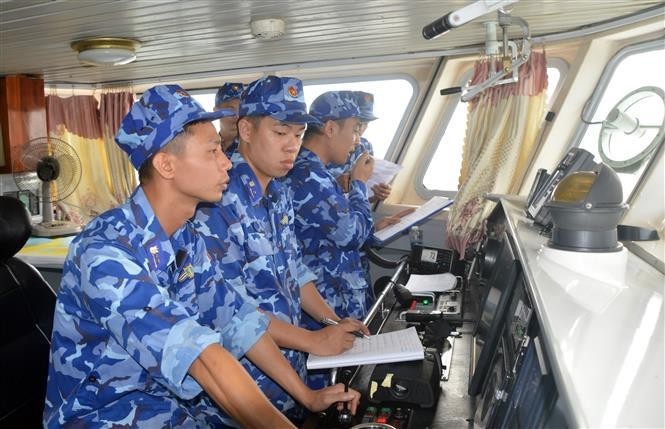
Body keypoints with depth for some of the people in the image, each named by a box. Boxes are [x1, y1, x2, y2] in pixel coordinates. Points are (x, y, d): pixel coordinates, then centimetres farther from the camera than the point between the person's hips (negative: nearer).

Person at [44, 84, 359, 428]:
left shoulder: (186, 239, -2)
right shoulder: (106, 251, -27)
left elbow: (238, 319, -1)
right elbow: (200, 356, -33)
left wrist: (307, 396, -1)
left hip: (173, 397, 6)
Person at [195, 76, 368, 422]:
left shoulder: (278, 195, 4)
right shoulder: (216, 199, -23)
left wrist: (332, 322, 0)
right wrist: (312, 340, -19)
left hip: (290, 361, 8)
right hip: (248, 372, -7)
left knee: (296, 419, 23)